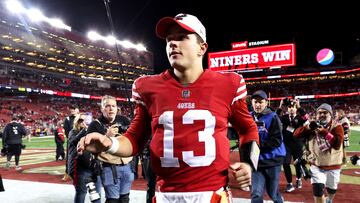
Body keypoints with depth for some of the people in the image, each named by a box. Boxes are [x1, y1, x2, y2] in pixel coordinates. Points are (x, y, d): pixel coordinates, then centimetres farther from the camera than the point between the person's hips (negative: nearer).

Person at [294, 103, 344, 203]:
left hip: (333, 166, 0)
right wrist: (308, 127, -28)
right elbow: (296, 134, -12)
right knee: (317, 189, -13)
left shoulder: (337, 127, -10)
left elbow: (337, 145, -25)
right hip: (317, 165, 0)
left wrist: (324, 132, -32)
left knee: (332, 189, 21)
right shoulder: (313, 126, -2)